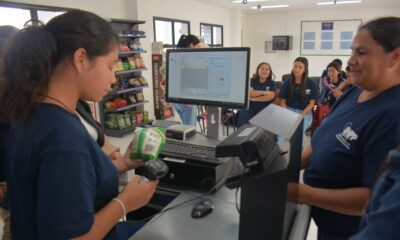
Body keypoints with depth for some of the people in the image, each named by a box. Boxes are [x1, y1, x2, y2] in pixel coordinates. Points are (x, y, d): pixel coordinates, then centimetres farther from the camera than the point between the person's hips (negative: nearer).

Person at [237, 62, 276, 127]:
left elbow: (270, 96, -3)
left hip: (264, 108, 0)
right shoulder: (251, 81, 13)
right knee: (242, 125, -27)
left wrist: (254, 98, -5)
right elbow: (249, 93, -4)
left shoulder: (271, 83, 13)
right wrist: (264, 92, -7)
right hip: (249, 106, 0)